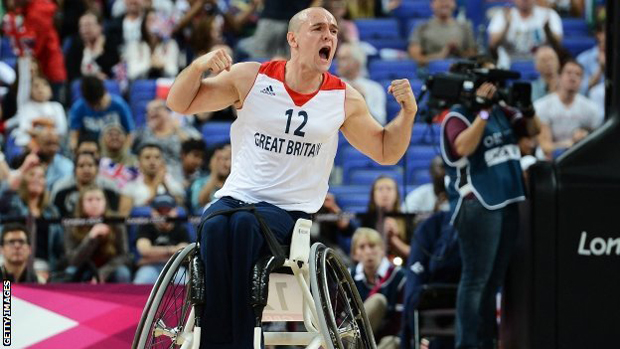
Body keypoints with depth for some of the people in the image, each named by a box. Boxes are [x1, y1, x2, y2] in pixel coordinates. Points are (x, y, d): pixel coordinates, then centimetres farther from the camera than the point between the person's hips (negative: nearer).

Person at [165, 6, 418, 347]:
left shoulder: (344, 99, 6)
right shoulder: (251, 77, 4)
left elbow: (386, 152, 16)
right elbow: (179, 103, 8)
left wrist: (408, 111, -2)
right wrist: (199, 66, -12)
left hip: (289, 210, -1)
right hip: (235, 196, 1)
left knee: (245, 224, -36)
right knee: (215, 227, -36)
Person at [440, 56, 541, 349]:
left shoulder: (501, 112, 13)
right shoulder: (458, 116, -7)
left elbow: (533, 129, 20)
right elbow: (464, 146, -25)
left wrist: (527, 105, 0)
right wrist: (483, 109, -25)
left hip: (508, 202, 8)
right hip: (477, 204, -8)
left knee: (495, 279, 12)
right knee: (476, 278, -9)